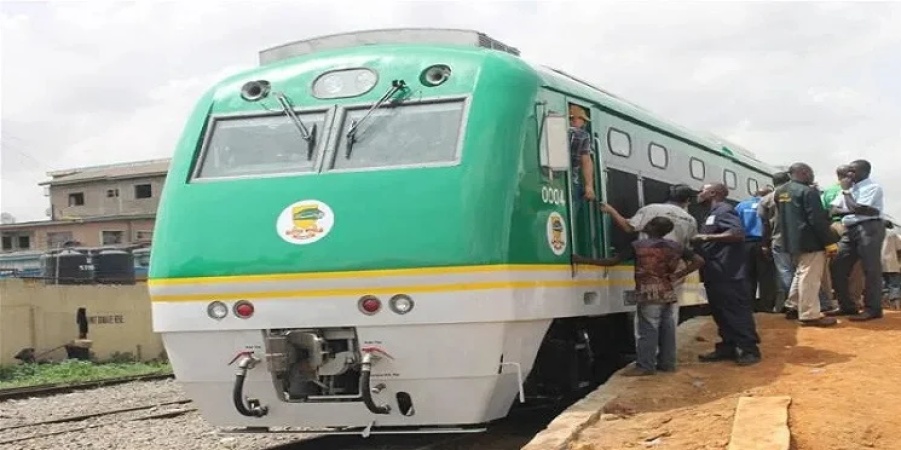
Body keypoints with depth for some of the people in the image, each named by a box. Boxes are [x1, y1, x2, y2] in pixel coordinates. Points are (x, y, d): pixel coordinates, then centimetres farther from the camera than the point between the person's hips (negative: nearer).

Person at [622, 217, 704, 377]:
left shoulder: (638, 246, -8)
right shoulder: (675, 246, 8)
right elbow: (699, 261, 8)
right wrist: (676, 275, 6)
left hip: (649, 295, -6)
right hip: (668, 293, 6)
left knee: (648, 330, -5)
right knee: (667, 328, 10)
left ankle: (645, 366, -5)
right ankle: (667, 363, 15)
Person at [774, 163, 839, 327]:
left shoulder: (780, 192, 11)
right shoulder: (808, 192, -15)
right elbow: (818, 220, -18)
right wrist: (830, 242, -14)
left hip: (791, 240, 9)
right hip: (809, 241, -9)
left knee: (800, 273, 22)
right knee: (809, 277, -5)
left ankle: (793, 307, 28)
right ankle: (810, 315, -4)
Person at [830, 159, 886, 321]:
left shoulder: (872, 187, -8)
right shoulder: (852, 187, 19)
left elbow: (857, 209, -16)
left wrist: (846, 191, -5)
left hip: (868, 228, -9)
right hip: (851, 229, 9)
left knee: (871, 270, -5)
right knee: (838, 268, 6)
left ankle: (872, 309, 0)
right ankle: (847, 306, 14)